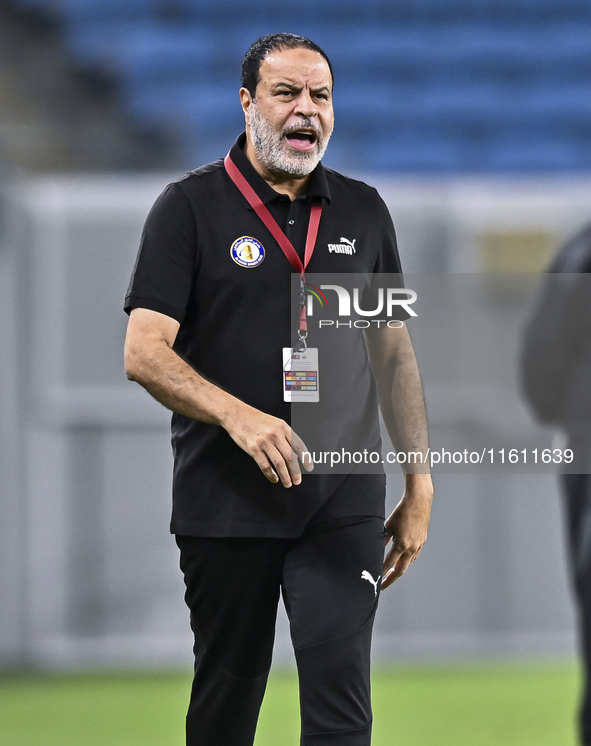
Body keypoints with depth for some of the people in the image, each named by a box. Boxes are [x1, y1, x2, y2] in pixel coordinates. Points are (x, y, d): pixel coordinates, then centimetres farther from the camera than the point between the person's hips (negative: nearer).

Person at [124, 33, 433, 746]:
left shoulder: (363, 211, 10)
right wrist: (236, 415, -25)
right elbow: (144, 352, -9)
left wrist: (419, 486, 10)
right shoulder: (191, 206, -2)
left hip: (342, 500, 2)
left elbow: (393, 352, 16)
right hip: (226, 499, -2)